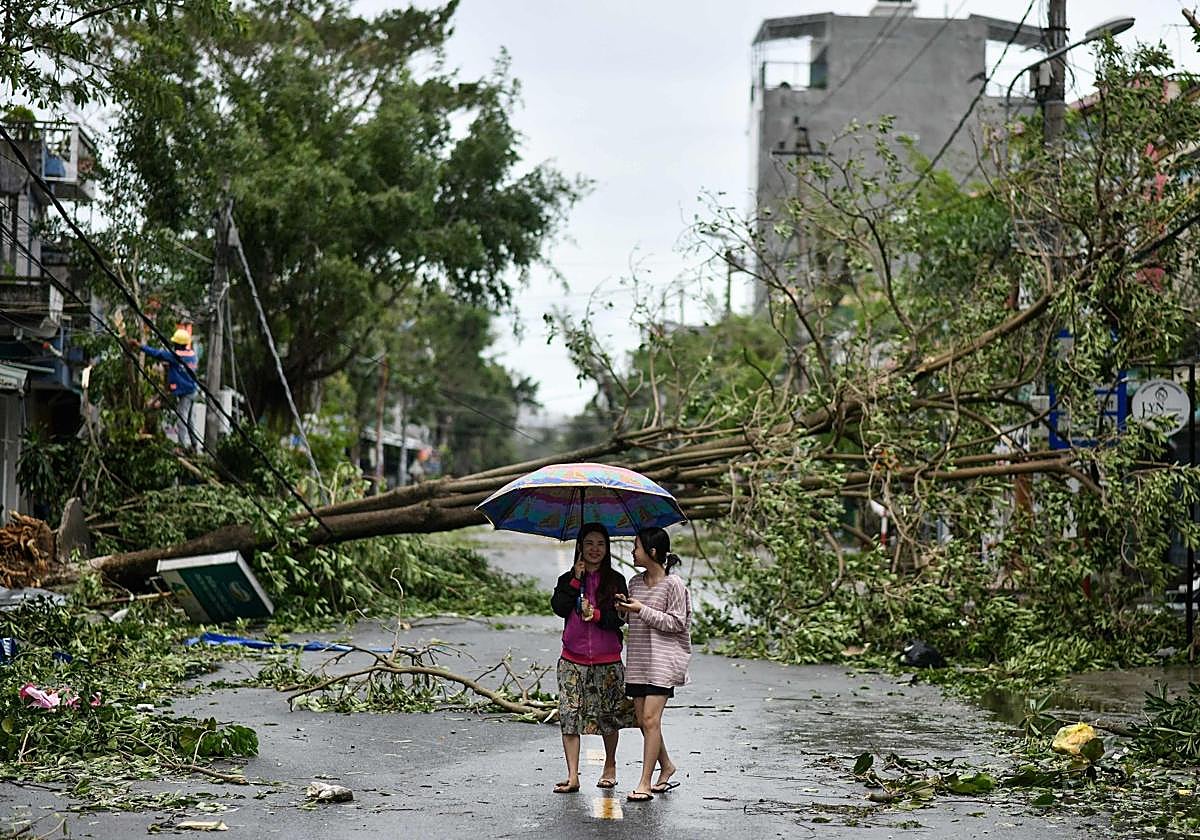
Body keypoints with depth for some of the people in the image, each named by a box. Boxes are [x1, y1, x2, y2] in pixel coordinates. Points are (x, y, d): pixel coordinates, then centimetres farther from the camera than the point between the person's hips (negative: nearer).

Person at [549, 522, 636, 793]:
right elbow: (559, 608, -10)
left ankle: (610, 766, 29)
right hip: (573, 660, 1)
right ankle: (572, 776, -7)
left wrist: (596, 615, -18)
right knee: (569, 715, -7)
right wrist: (576, 580, -12)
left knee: (608, 716, 8)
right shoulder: (568, 579, 7)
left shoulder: (615, 581, 3)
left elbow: (620, 618, -5)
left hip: (607, 660, -1)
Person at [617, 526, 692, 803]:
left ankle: (645, 783, -10)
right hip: (637, 660, 7)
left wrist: (642, 610, -15)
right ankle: (666, 766, 29)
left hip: (663, 660, -7)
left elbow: (676, 623, -11)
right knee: (642, 720, 8)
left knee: (650, 719, -13)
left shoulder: (673, 584, -9)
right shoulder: (635, 582, 12)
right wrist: (623, 609, 0)